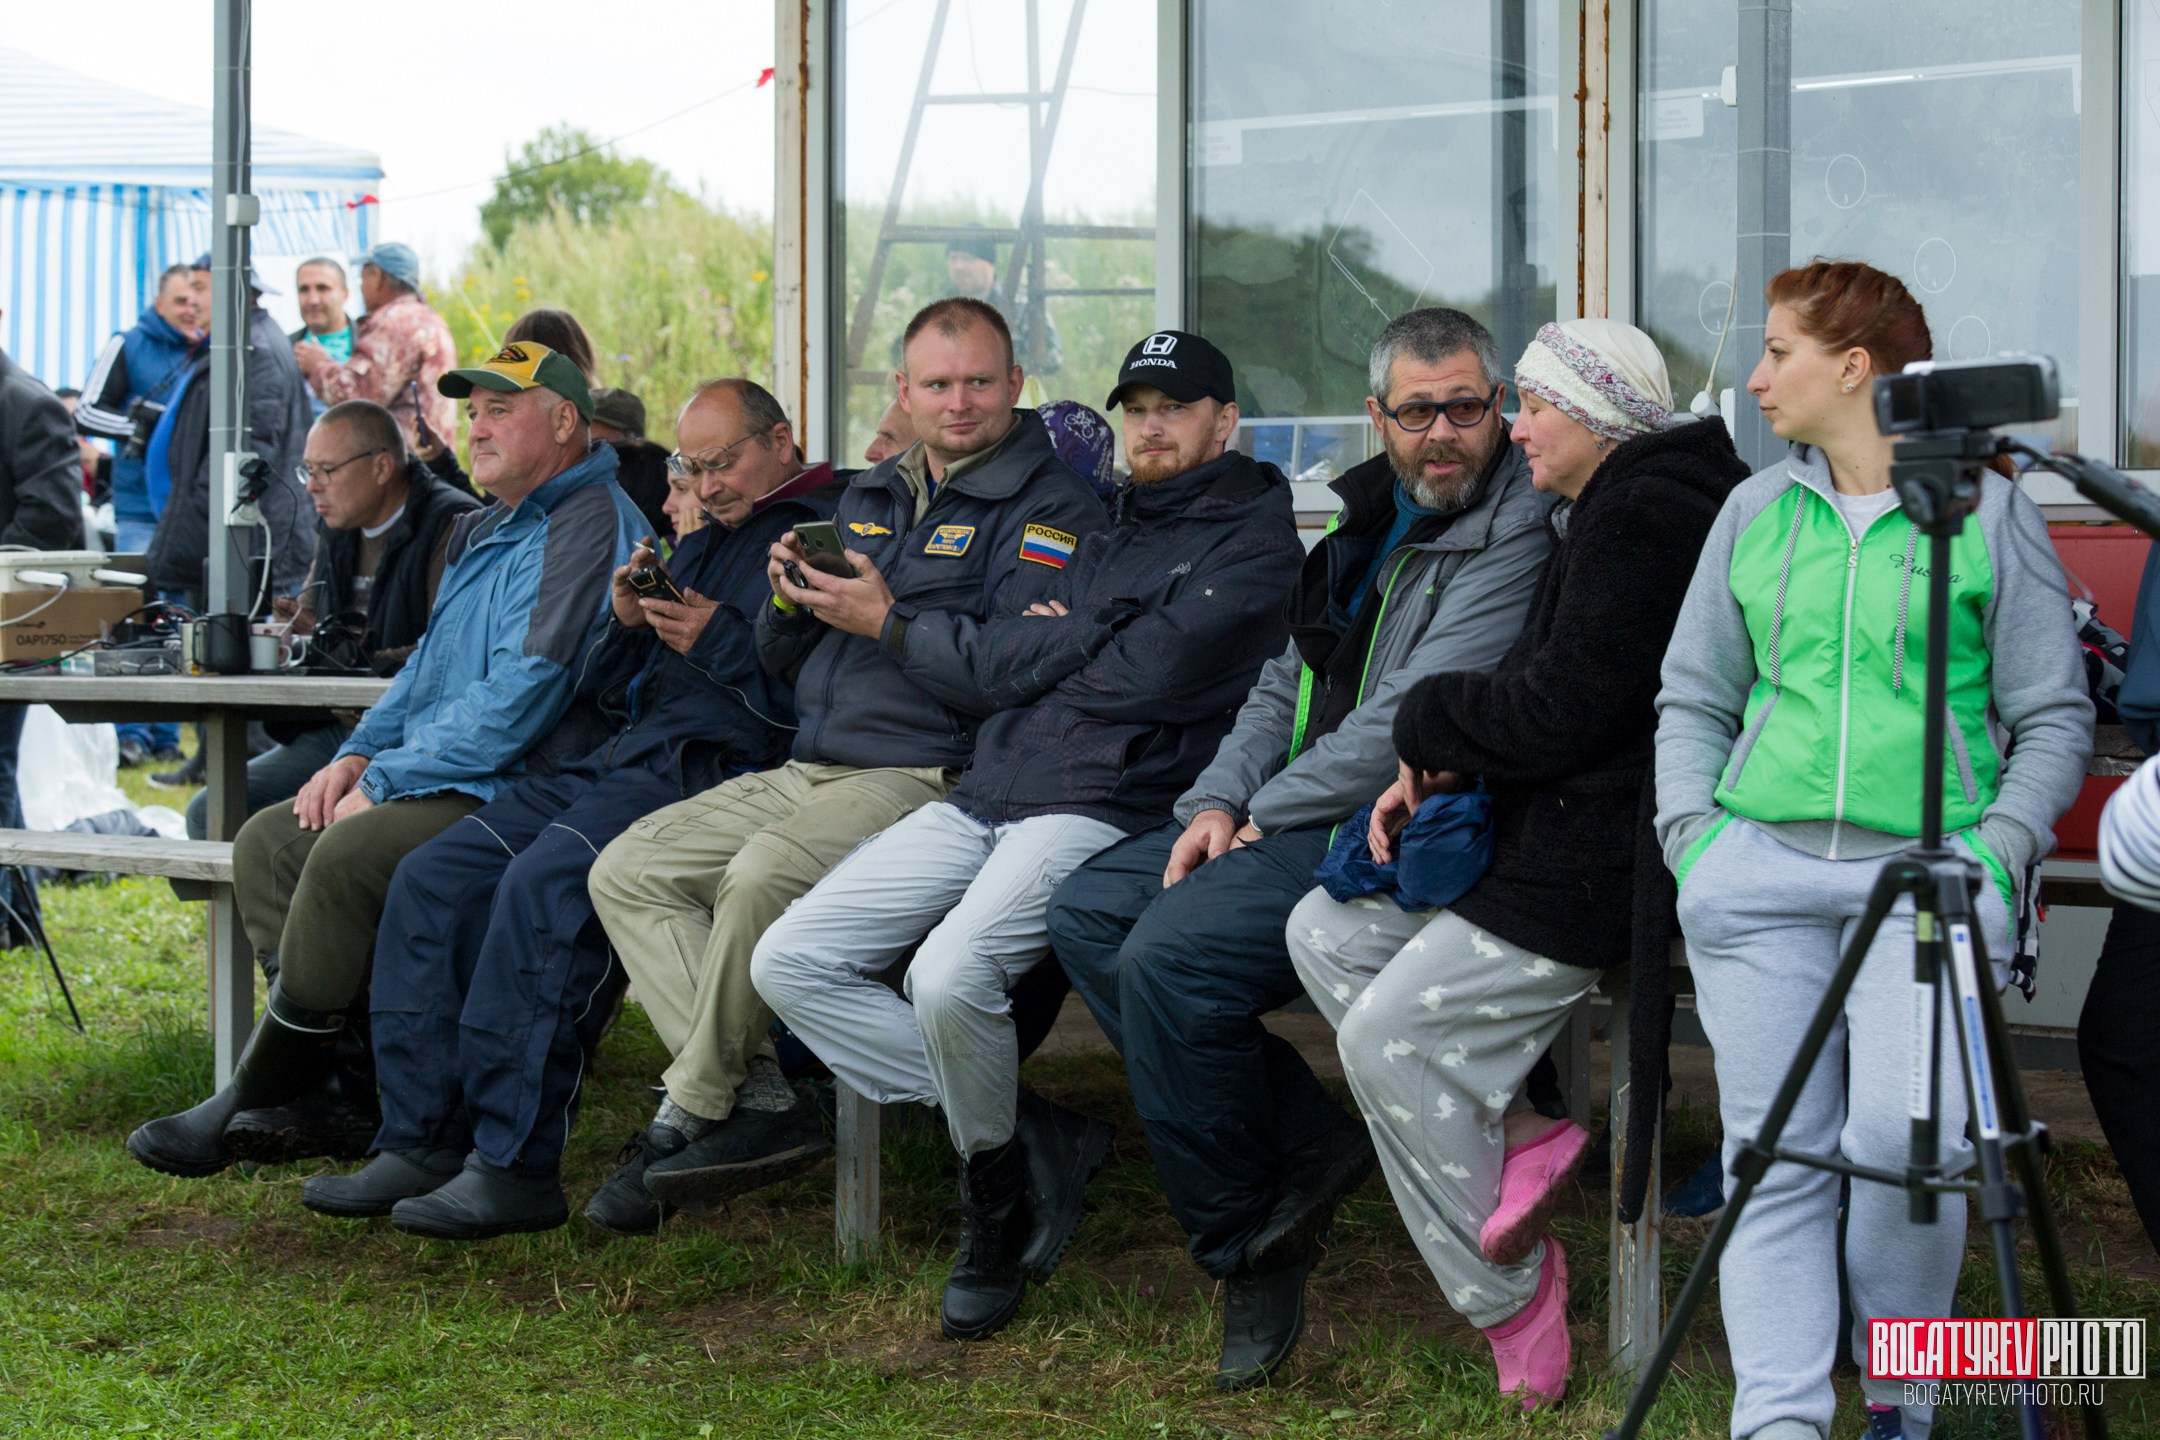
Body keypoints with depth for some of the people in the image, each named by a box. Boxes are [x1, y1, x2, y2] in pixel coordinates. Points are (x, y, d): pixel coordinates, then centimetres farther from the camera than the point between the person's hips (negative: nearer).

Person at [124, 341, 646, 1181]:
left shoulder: (585, 524, -12)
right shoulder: (484, 531, 21)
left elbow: (522, 694, -20)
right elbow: (429, 667, 26)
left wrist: (385, 781, -15)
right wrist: (360, 752, 7)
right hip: (443, 785, 11)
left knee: (349, 851, -29)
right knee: (268, 842, 0)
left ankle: (255, 1102, -16)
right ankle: (350, 1088, -8)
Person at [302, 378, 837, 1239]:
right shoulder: (704, 546, 28)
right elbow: (607, 694, 26)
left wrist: (720, 638, -13)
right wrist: (628, 625, 7)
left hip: (713, 772, -10)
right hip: (622, 761, 10)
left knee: (542, 884, -31)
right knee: (434, 878, -5)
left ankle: (514, 1163, -28)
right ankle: (420, 1142, -7)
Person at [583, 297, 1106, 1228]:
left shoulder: (1048, 507, -4)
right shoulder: (868, 498, 20)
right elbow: (781, 662, 23)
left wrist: (888, 623, -18)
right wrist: (789, 601, 1)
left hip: (922, 779, -8)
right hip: (807, 769, 9)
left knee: (761, 877, -33)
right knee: (627, 871, -5)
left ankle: (692, 1112, -16)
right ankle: (761, 1095, -16)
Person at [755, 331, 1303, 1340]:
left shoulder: (1253, 538, 2)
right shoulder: (1103, 533, 27)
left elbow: (1149, 682, -11)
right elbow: (1013, 669, 16)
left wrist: (1040, 654, 3)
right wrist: (1077, 641, -4)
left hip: (1106, 806, -8)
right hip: (986, 794, 9)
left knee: (949, 974, -35)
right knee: (788, 961, -7)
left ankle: (997, 1192, -7)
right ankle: (1031, 1140, -6)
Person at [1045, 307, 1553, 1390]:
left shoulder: (1519, 530, -13)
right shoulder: (1369, 516, 17)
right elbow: (1287, 681, 20)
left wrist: (1268, 810, -10)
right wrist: (1219, 801, 3)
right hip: (1291, 814, 10)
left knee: (1170, 956, -26)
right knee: (1087, 912, 1)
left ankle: (1244, 1245, -9)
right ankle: (1307, 1147, -3)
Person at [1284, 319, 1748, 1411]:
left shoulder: (1643, 520, -17)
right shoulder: (1603, 512, 18)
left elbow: (1564, 708, -22)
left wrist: (1428, 724, -5)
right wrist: (1436, 775, 5)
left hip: (1602, 861, -11)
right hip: (1545, 831, 11)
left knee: (1389, 1033, -13)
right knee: (1324, 931, 8)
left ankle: (1508, 1294, 0)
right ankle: (1517, 1138, 1)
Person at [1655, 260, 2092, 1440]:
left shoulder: (1989, 512, 6)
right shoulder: (1753, 512, 16)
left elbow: (2054, 718, 7)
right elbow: (1692, 700, 20)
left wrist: (2001, 848, -7)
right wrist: (1691, 832, 5)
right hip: (1760, 869, 3)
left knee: (1906, 1135, -17)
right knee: (1775, 1152, -3)